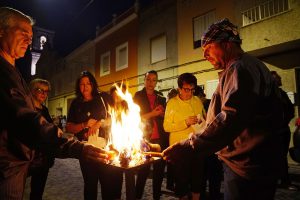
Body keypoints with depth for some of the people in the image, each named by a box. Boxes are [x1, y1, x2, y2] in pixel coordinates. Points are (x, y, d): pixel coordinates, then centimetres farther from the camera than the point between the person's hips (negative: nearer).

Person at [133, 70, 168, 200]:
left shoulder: (161, 98, 13)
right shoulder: (138, 96, 3)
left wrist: (162, 113, -3)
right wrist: (152, 114, -11)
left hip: (160, 139, 4)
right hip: (144, 139, -3)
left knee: (159, 169, 10)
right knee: (143, 170, 1)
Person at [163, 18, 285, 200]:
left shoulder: (241, 67, -17)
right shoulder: (248, 66, 18)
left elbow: (231, 119, -32)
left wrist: (188, 147, -34)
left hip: (248, 168, -10)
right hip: (242, 164, 10)